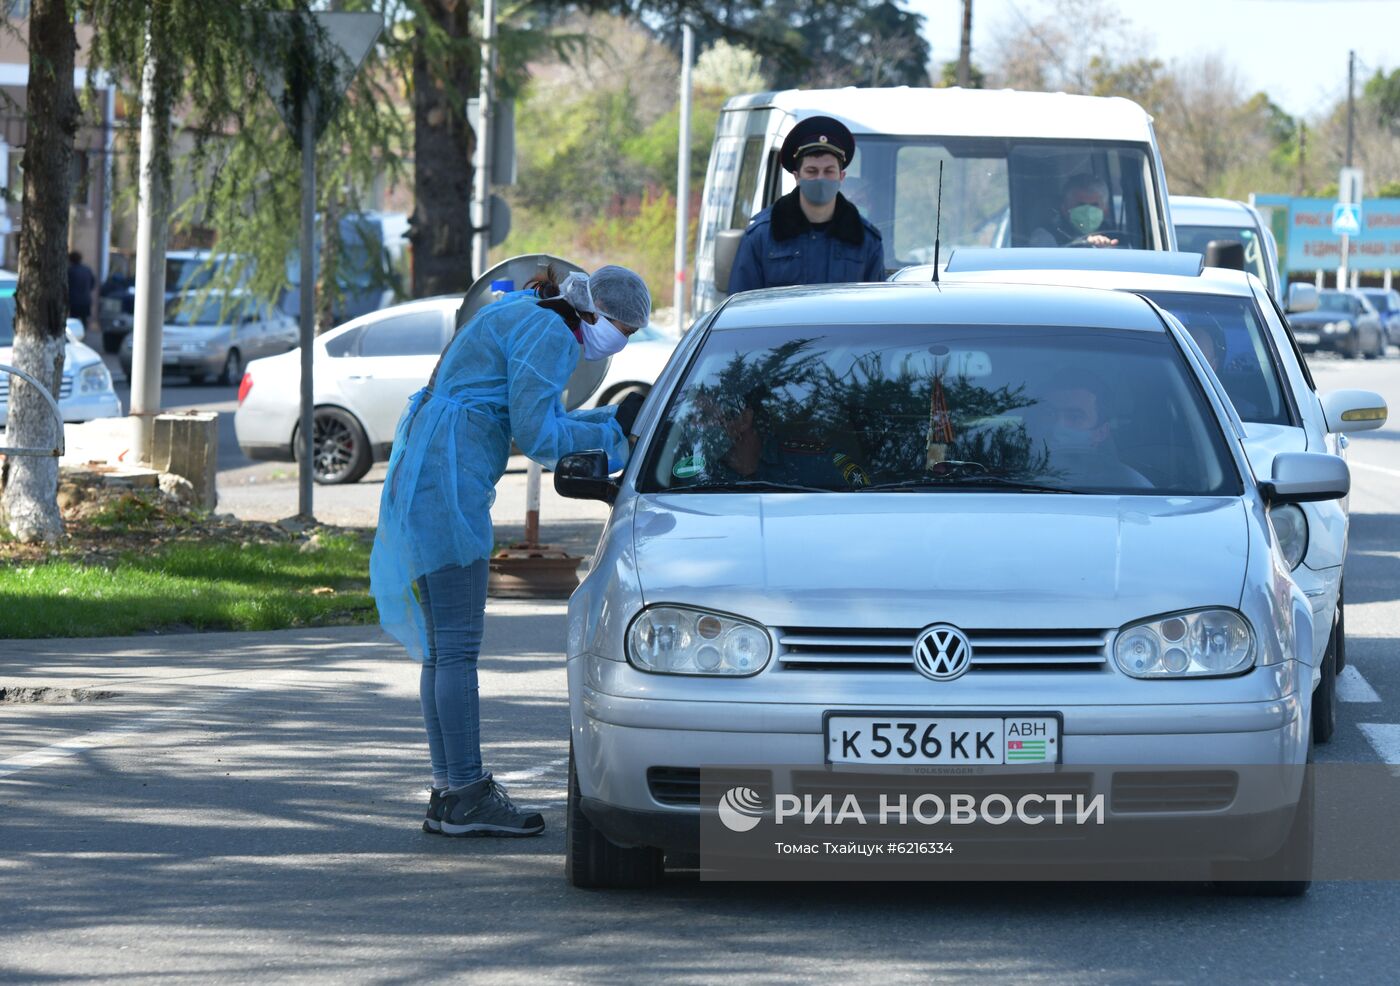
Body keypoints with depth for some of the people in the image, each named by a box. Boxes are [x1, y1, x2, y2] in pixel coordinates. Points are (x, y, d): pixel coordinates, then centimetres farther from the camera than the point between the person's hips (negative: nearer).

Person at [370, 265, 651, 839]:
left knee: (443, 645, 12)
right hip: (448, 484, -11)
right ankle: (466, 796, -7)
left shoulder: (523, 315, 20)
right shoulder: (549, 334, -11)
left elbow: (536, 421, 25)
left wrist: (613, 419, 18)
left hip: (422, 481, 11)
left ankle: (449, 793, 15)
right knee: (457, 645, -8)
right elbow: (537, 438, -15)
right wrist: (611, 432, -2)